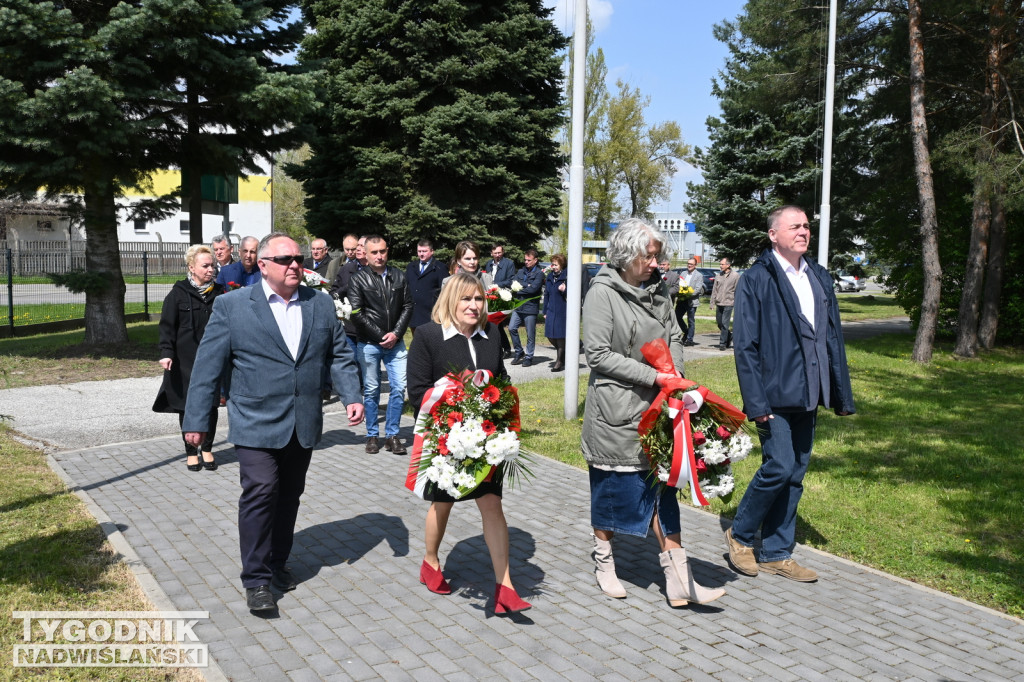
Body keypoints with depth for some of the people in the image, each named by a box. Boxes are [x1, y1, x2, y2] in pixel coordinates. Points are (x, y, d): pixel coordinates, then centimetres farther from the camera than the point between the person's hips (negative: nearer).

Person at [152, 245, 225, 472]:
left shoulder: (219, 293, 6)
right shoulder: (178, 293, -3)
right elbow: (167, 325, -3)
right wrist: (166, 353, -13)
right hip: (185, 360, -2)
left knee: (211, 404, 6)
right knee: (187, 405, 4)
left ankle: (207, 449, 22)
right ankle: (191, 452, 18)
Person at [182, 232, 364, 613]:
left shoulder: (321, 304, 7)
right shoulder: (232, 306, -4)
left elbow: (339, 356, 10)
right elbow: (208, 366, -4)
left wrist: (351, 396, -3)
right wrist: (196, 420, -5)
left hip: (304, 425, 4)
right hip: (256, 422, -4)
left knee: (289, 495, 13)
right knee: (260, 493, -8)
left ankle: (278, 563, 31)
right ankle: (256, 579, 5)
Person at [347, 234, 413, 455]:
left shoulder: (398, 276, 7)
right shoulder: (358, 279, -2)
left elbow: (408, 306, 6)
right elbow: (357, 314, -7)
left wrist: (396, 333, -6)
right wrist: (381, 336, -9)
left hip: (395, 342, 2)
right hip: (369, 344, -2)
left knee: (399, 387, -2)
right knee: (371, 390, 5)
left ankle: (392, 434, 9)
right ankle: (372, 435, 16)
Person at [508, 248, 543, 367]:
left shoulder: (539, 273, -4)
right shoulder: (521, 271, 16)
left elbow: (533, 288, -15)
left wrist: (518, 290, -7)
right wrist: (527, 286, -11)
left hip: (531, 307, -5)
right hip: (518, 306, 5)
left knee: (530, 335, 2)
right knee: (512, 328, -4)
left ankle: (529, 357, 15)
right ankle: (519, 352, 13)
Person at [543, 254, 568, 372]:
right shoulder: (550, 277, 12)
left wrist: (564, 290, -27)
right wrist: (545, 311, 16)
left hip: (563, 311, -6)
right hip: (551, 311, 6)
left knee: (560, 337, 1)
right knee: (550, 336, 7)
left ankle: (560, 361, 13)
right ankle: (562, 355, 29)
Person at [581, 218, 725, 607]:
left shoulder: (657, 290, 8)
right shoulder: (603, 293, -11)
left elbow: (674, 338, 15)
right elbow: (599, 355, -17)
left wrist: (675, 377, -5)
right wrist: (654, 377, -18)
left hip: (656, 407, 5)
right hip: (614, 411, -5)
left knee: (662, 486, 5)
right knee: (611, 487, 9)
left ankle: (679, 580, 8)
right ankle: (604, 563, 30)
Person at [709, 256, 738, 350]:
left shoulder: (735, 276, -5)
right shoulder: (719, 275, 9)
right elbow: (714, 290, 12)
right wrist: (712, 303, 7)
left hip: (728, 304, -5)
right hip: (719, 303, 6)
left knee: (724, 324, -8)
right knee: (719, 323, 11)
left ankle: (722, 343, -1)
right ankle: (729, 336, 33)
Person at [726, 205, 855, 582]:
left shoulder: (819, 278, 13)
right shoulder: (757, 279, -7)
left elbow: (833, 338, 15)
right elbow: (745, 345, -11)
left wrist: (841, 394, 11)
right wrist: (756, 401, -16)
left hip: (807, 395, 7)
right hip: (775, 395, -7)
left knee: (795, 474, 10)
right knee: (779, 467, -10)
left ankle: (775, 554, 22)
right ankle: (740, 534, 14)